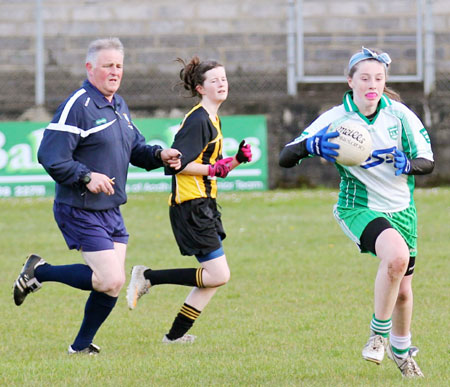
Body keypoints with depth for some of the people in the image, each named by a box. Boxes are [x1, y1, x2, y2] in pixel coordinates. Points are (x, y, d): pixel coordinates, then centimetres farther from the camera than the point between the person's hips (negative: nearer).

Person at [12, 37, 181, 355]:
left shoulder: (119, 105, 13)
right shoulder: (77, 106, -16)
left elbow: (134, 147, 24)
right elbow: (50, 156, -20)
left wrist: (158, 155, 4)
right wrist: (86, 177, -27)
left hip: (111, 211, 9)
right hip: (81, 212, -9)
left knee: (113, 283, 7)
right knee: (111, 281, -14)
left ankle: (82, 345, 21)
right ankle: (40, 272, 3)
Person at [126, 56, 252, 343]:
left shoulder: (212, 120, 17)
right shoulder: (198, 120, -14)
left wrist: (237, 160, 6)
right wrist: (213, 169, -20)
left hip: (204, 204, 10)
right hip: (191, 204, -10)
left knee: (215, 276, 8)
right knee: (218, 275, -13)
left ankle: (176, 335, 13)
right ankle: (148, 278, -4)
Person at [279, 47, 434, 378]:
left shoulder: (399, 114, -7)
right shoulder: (334, 120, -12)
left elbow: (428, 161, -2)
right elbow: (286, 158, -13)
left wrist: (409, 164, -25)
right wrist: (311, 145, -34)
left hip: (401, 208, 4)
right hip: (359, 208, -4)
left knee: (403, 290, 11)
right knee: (396, 255, -33)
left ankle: (401, 349, 41)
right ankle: (379, 330, -13)